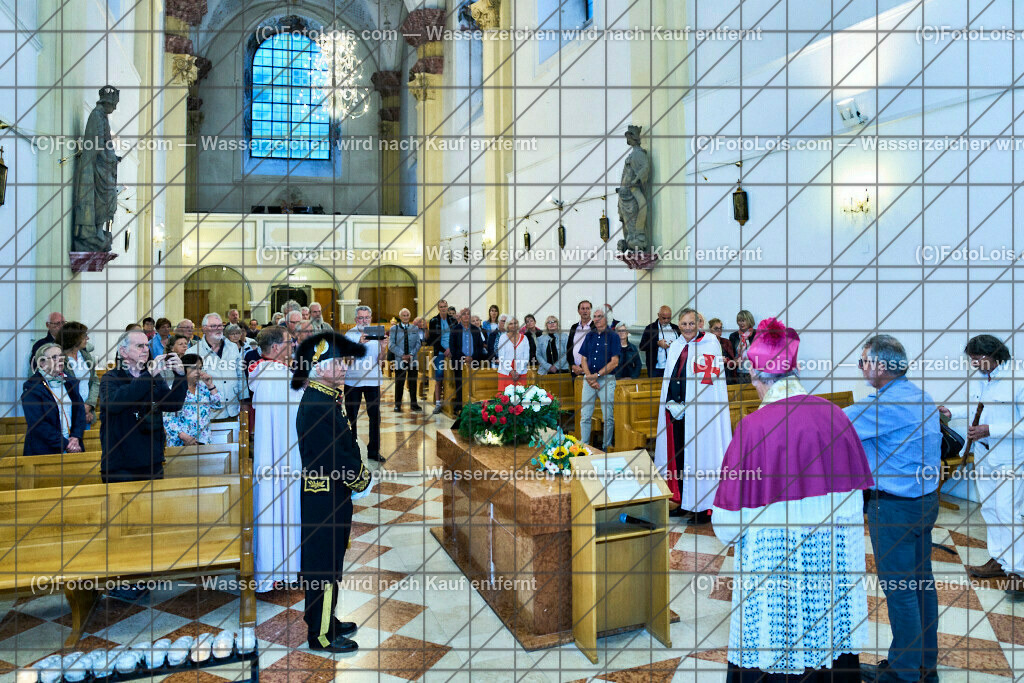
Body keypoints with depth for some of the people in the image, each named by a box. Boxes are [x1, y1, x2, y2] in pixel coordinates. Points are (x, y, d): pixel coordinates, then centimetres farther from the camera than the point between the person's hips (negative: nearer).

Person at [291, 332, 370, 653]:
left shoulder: (327, 400, 8)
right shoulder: (316, 406, -23)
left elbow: (347, 446, 12)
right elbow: (335, 457, -23)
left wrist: (359, 475, 0)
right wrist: (363, 481, -9)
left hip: (329, 497, 10)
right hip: (324, 501, -10)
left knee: (328, 563, 21)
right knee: (325, 567, 3)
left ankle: (325, 620, 37)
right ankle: (320, 635, 18)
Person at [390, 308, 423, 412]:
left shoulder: (415, 328, 10)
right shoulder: (394, 328, 4)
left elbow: (418, 343, 7)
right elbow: (392, 345, -2)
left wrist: (411, 354, -8)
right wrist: (402, 355, -11)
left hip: (413, 360, 2)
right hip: (399, 360, -2)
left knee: (413, 382, 6)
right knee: (399, 383, 1)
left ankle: (414, 404, 16)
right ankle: (397, 405, 11)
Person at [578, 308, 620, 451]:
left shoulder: (613, 336, 0)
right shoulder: (589, 336, 13)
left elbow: (614, 362, -7)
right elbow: (583, 360, 10)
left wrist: (597, 375, -12)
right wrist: (589, 377, -6)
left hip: (606, 379, -4)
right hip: (589, 379, 4)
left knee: (608, 417, 0)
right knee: (585, 416, 3)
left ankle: (606, 447, 10)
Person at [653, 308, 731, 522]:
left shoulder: (709, 343, -6)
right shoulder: (675, 347, 13)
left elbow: (710, 378, -11)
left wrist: (685, 405, -13)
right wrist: (671, 404, 4)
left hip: (699, 412, -6)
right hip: (676, 410, 6)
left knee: (698, 457, -3)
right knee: (678, 455, 10)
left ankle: (704, 508, 6)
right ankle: (683, 503, 22)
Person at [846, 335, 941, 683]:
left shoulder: (883, 406, -23)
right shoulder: (922, 397, 6)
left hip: (894, 507, -9)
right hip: (927, 499, 9)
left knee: (898, 589, 3)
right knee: (921, 581, 18)